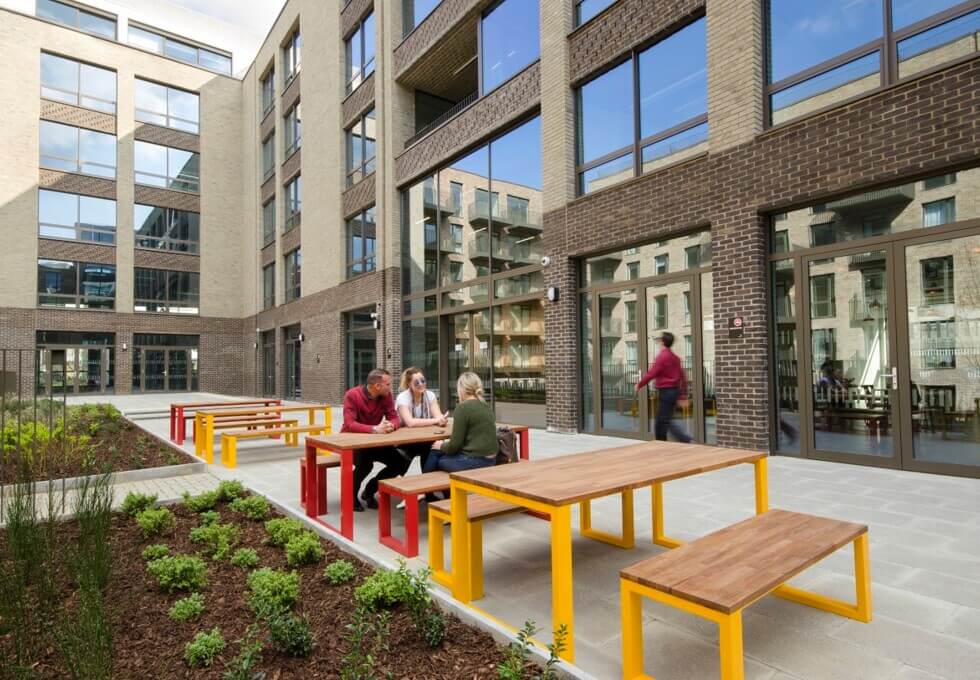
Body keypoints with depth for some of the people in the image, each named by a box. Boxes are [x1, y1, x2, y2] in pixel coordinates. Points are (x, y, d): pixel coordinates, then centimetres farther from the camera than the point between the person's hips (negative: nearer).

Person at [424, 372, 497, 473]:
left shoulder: (463, 408, -14)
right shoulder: (487, 406, 9)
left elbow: (455, 445, -13)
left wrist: (442, 446, 7)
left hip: (474, 462, -8)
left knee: (435, 453, 13)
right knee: (437, 452, 19)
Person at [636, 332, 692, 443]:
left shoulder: (662, 356, -15)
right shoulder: (675, 357, 13)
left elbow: (651, 374, -19)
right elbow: (683, 377, 14)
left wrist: (639, 385, -4)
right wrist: (683, 396, 18)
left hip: (665, 391, -9)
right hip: (674, 391, 9)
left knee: (665, 421, -7)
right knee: (660, 421, 15)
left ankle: (687, 441, -17)